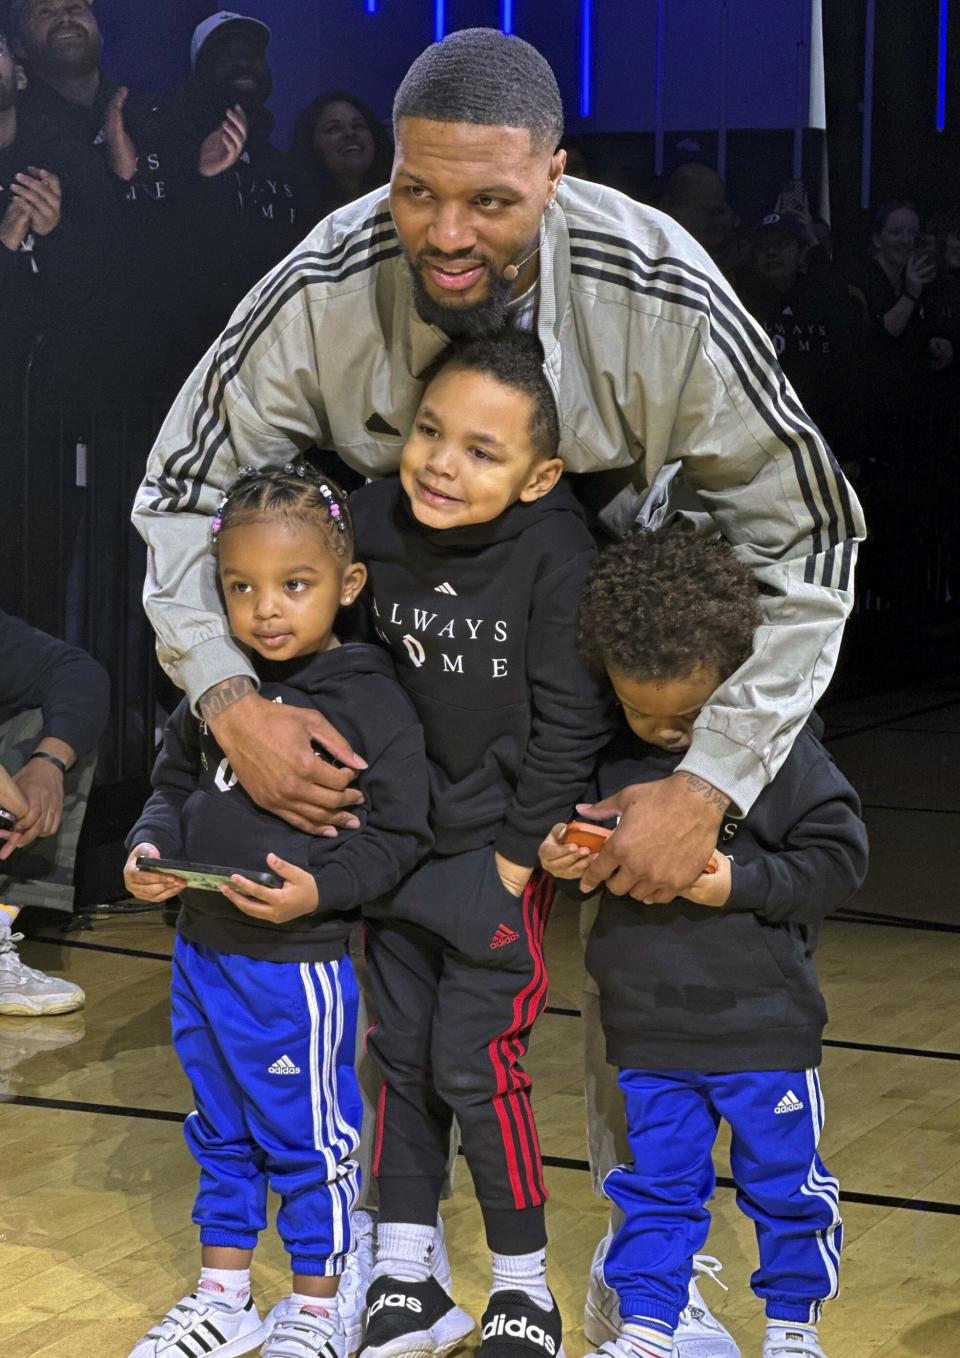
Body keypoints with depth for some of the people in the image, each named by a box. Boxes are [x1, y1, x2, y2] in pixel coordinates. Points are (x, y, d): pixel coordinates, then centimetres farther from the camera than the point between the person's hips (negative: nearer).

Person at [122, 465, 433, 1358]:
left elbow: (399, 834, -12)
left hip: (298, 965, -6)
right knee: (221, 1134, 20)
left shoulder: (369, 700, -13)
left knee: (306, 1141, 8)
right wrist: (150, 847, -3)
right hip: (202, 951, 6)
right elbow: (175, 783, 16)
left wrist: (320, 889, -25)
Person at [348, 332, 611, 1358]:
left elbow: (570, 726, -15)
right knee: (400, 1055, 10)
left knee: (474, 1063, -3)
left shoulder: (558, 559, -19)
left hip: (495, 860, -5)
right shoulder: (372, 526, -7)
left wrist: (513, 862, -12)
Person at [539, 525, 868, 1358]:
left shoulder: (782, 750, -13)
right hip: (646, 1029, 3)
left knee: (784, 1180, 11)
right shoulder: (610, 754, -1)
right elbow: (589, 842, 14)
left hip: (762, 1025, -3)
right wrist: (559, 857, -9)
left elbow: (837, 858, -10)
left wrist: (739, 885, -20)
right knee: (653, 1180, 12)